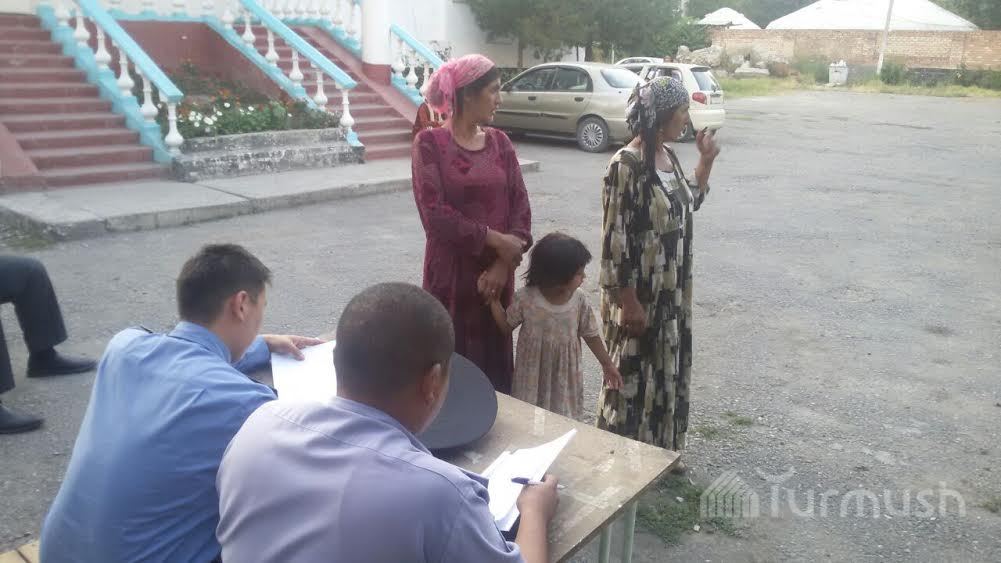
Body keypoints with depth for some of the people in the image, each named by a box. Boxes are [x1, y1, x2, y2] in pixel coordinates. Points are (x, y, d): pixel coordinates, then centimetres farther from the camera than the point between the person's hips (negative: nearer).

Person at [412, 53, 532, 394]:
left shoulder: (499, 141, 7)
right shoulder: (430, 143, -7)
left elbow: (521, 205, 1)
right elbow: (435, 213, -15)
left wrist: (504, 264, -12)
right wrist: (494, 239, -15)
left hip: (496, 273, 4)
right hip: (451, 272, -4)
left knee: (494, 360, 10)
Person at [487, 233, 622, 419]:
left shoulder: (579, 301, -12)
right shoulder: (526, 298, -17)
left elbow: (591, 334, 3)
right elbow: (506, 325, -1)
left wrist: (607, 364, 10)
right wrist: (493, 299, -13)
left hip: (565, 376, 1)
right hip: (533, 375, -1)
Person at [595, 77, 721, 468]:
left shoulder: (668, 155, 6)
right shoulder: (627, 164, -20)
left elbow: (690, 203, 23)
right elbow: (615, 238, -21)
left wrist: (706, 161, 10)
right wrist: (628, 302, -20)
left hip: (672, 290, 9)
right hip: (639, 293, -9)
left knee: (667, 370, 19)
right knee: (633, 374, 6)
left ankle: (660, 450, 36)